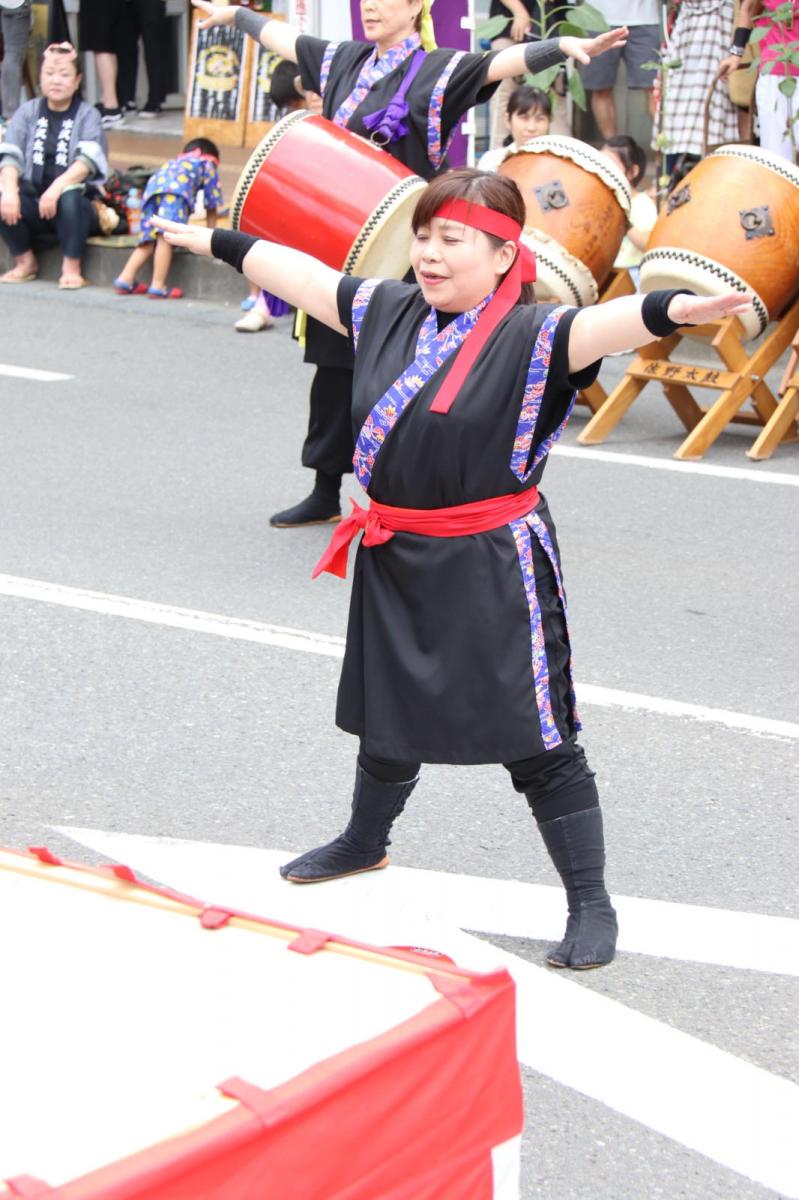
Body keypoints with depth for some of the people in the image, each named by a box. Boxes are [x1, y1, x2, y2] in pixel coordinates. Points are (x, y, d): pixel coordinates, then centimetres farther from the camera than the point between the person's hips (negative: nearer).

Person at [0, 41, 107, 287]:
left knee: (69, 198, -35)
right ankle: (25, 262, -2)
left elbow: (87, 161, -13)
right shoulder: (28, 112, 11)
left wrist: (58, 186, -31)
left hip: (77, 204, -3)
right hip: (33, 205, 3)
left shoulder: (87, 115, 4)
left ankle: (71, 267, -17)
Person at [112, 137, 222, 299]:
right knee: (166, 238, -16)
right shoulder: (208, 165, 33)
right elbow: (211, 205, 30)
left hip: (151, 190, 6)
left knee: (148, 241, 11)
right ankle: (158, 286, -24)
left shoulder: (175, 163, 46)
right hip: (175, 192, -6)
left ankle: (125, 279, 4)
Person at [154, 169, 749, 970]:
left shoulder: (530, 336, -16)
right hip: (394, 562, 7)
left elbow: (603, 325, -35)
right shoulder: (388, 311, 4)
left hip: (494, 568, -6)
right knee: (386, 712, 25)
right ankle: (364, 843, 50)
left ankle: (590, 905, 7)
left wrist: (674, 309, -55)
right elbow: (299, 272, 15)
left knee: (535, 736, -3)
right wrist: (216, 242, 24)